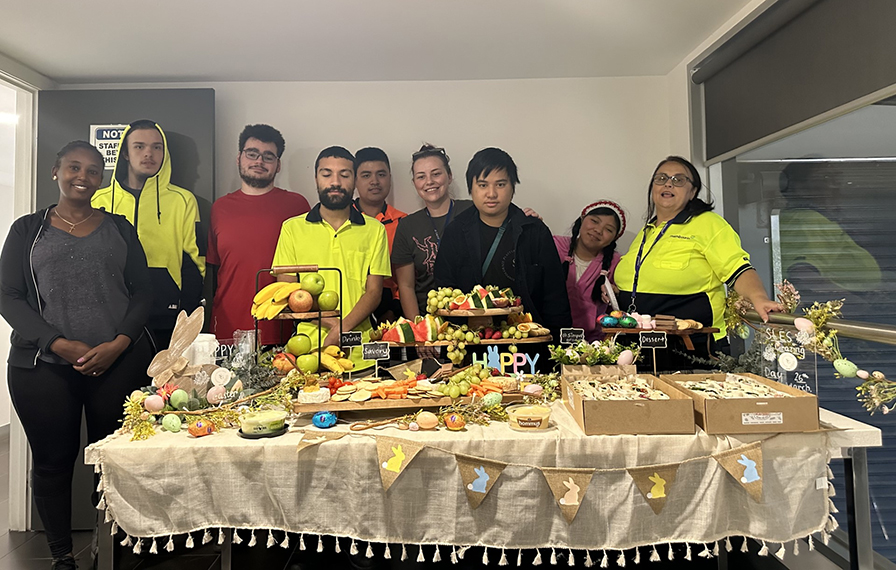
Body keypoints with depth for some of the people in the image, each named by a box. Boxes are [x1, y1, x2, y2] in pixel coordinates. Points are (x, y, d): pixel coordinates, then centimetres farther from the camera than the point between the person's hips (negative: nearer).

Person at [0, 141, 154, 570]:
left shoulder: (119, 228, 13)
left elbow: (142, 293, 7)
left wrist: (118, 344, -8)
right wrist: (59, 345, -11)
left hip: (120, 361, 0)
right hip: (43, 366, 0)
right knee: (52, 462, 5)